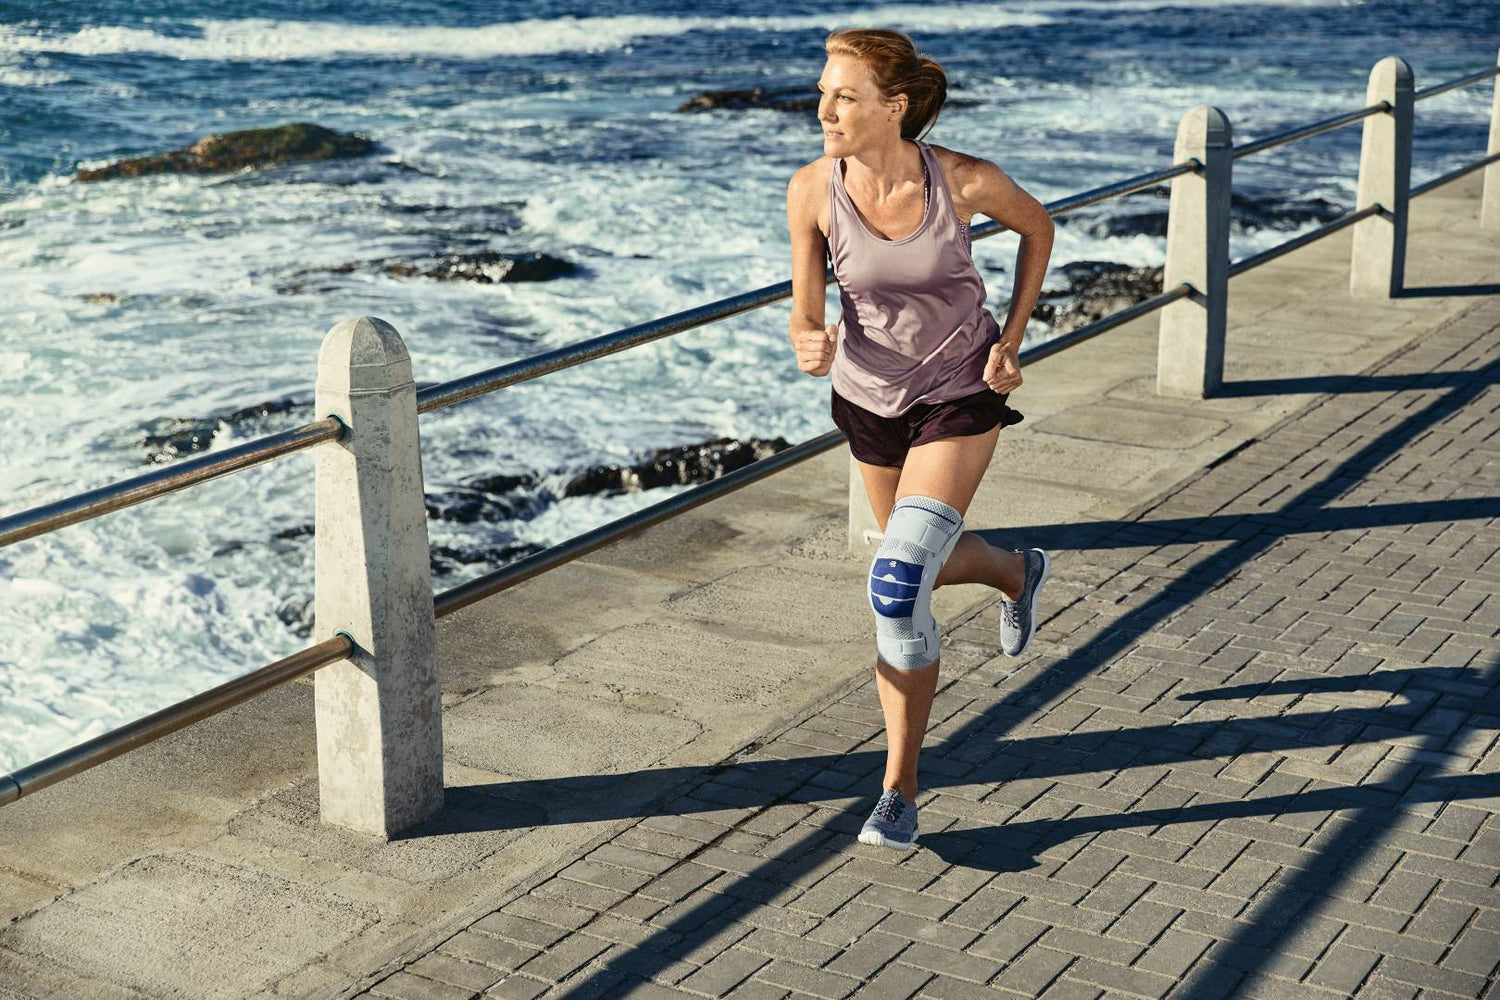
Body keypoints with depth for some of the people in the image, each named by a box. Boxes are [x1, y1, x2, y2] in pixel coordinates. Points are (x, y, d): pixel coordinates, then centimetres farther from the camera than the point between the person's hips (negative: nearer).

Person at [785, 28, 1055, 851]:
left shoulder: (964, 180, -24)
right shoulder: (813, 189, -19)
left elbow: (1037, 226, -2)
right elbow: (804, 314, -12)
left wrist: (1011, 340, -8)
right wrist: (809, 350, -36)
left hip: (960, 393, -4)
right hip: (868, 396, 4)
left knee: (898, 587, -19)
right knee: (923, 564, 23)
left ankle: (899, 790, -2)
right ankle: (1017, 573, 60)